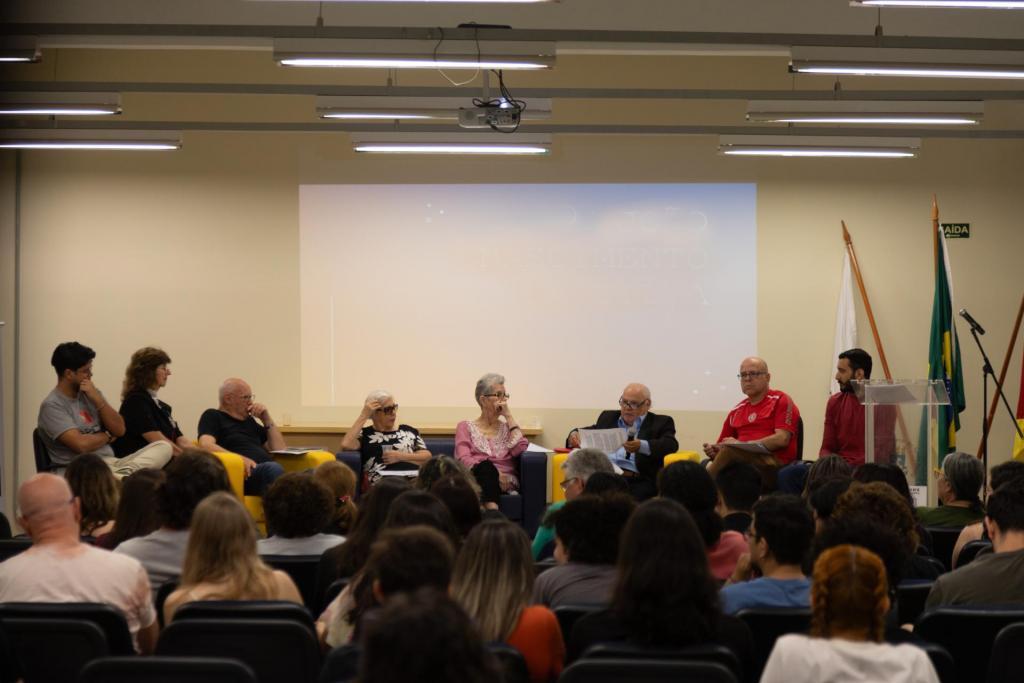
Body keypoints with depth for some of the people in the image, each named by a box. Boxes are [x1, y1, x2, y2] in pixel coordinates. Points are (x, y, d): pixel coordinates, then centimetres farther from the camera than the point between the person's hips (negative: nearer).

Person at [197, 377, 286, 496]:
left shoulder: (249, 421, 32)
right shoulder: (213, 416, 13)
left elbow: (279, 449, 32)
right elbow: (206, 445, -8)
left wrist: (267, 419, 19)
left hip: (267, 472, 6)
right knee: (273, 469, -40)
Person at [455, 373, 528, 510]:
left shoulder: (507, 427, 25)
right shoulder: (466, 427, 19)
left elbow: (519, 450, 2)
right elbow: (463, 459, 0)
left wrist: (508, 416, 9)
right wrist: (494, 473, -17)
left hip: (506, 482, 1)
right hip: (477, 477, -1)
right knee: (485, 466, -38)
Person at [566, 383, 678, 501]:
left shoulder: (661, 423, 12)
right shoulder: (608, 417, 27)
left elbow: (671, 444, -5)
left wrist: (642, 446, -24)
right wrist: (575, 435, 5)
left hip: (637, 482, -3)